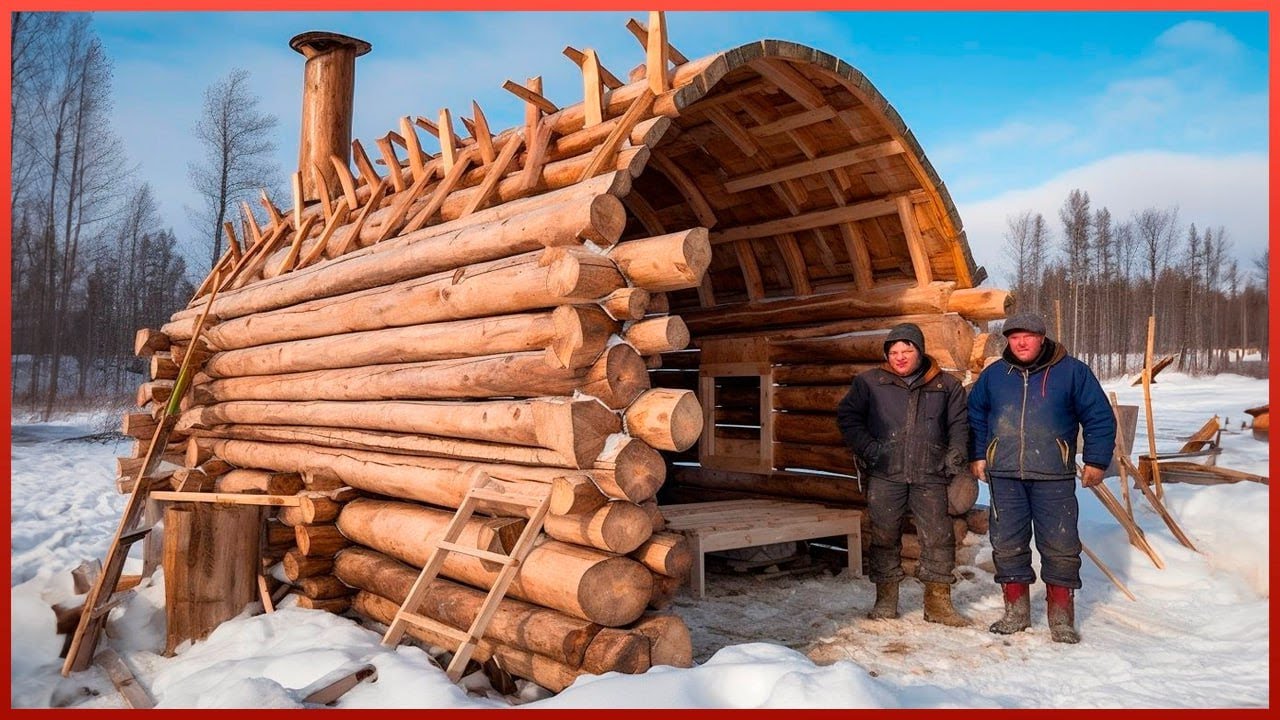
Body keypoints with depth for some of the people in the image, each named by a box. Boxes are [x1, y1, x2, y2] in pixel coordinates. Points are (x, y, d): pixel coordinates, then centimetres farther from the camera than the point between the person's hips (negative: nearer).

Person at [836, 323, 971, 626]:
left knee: (939, 536, 0)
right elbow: (847, 415, 6)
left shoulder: (946, 386, 10)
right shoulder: (870, 382, 6)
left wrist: (956, 452, 1)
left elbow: (959, 422, 16)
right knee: (884, 535, 4)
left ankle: (938, 601, 12)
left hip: (930, 476, 1)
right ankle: (886, 599, 17)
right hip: (885, 475, -1)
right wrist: (866, 447, -4)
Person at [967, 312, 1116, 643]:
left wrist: (1096, 460, 0)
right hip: (1004, 475, 2)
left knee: (1060, 546, 2)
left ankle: (1061, 617, 15)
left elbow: (1100, 417, 4)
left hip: (1053, 477, -2)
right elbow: (975, 414, 18)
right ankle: (1016, 610, 20)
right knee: (1007, 545, 7)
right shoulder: (994, 374, 7)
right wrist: (977, 455, 13)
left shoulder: (1072, 371, 0)